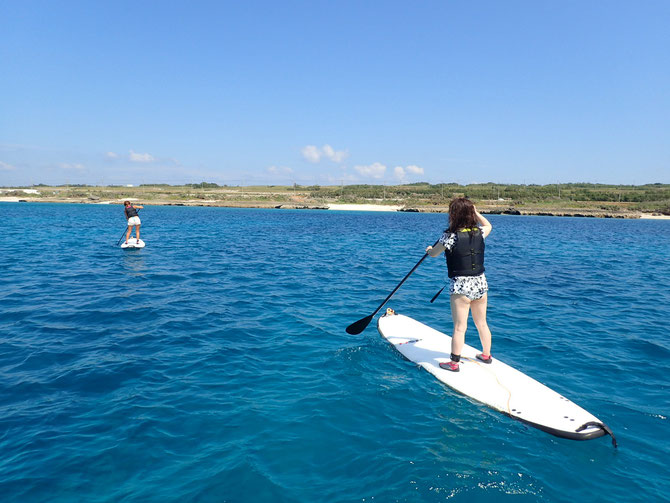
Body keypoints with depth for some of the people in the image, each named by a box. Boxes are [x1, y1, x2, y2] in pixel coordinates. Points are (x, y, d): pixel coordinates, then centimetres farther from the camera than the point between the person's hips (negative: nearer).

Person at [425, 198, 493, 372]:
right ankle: (486, 355, 36)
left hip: (460, 286, -6)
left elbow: (433, 254, 1)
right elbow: (488, 225, 26)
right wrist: (475, 211, 25)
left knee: (459, 327, 1)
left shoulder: (450, 236, -15)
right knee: (482, 323, 20)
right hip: (480, 284, 6)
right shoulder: (479, 233, 0)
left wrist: (429, 249, 23)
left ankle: (454, 363, 10)